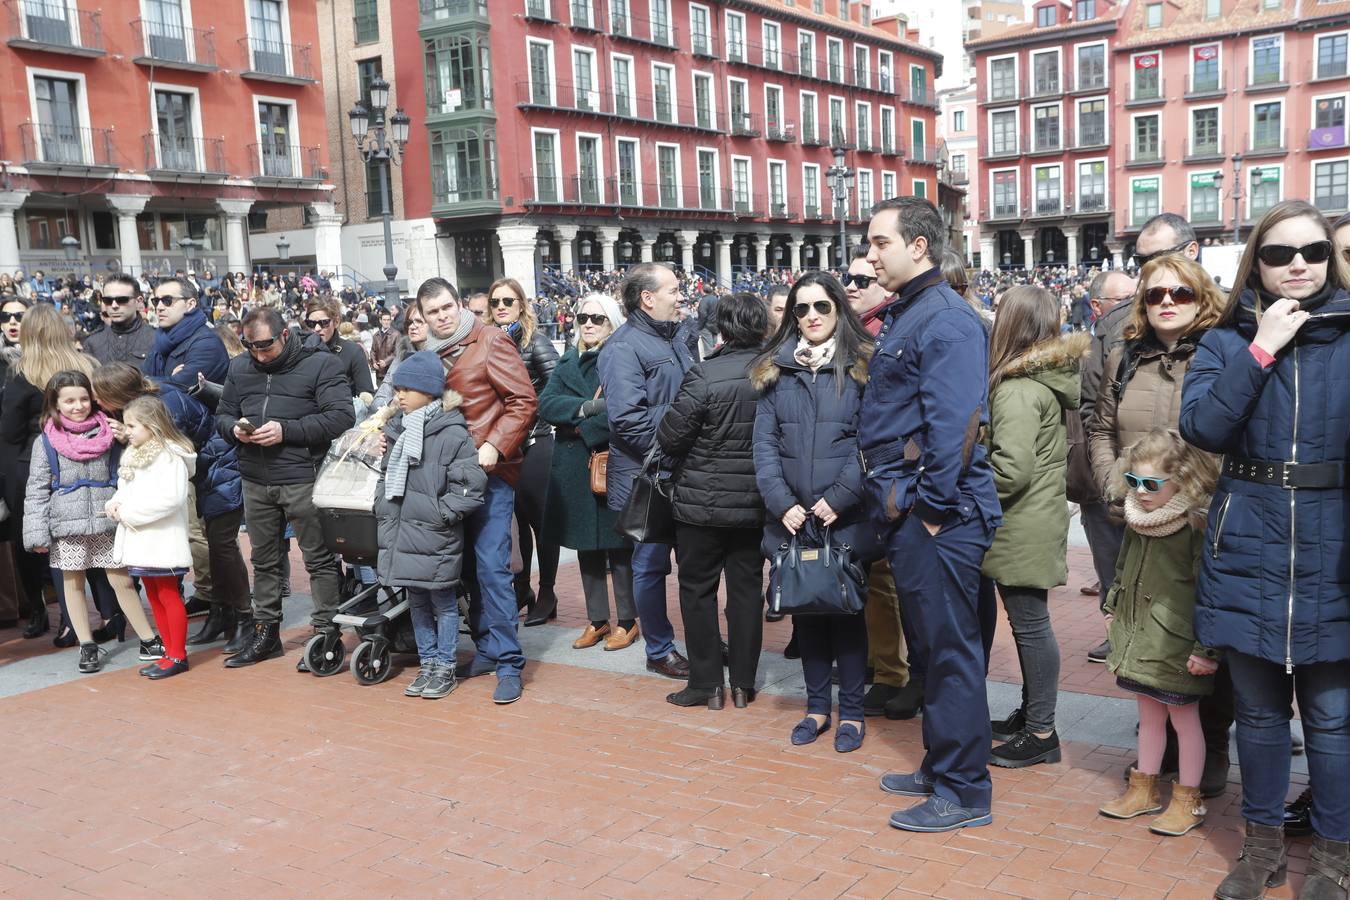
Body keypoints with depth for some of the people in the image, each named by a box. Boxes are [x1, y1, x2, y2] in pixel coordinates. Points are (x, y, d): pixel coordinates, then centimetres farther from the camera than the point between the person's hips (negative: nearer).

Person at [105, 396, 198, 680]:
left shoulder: (170, 455, -14)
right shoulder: (132, 456, 14)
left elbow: (171, 498, -25)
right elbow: (125, 490, 18)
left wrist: (128, 512, -20)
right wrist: (114, 505, -5)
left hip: (162, 541, -9)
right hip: (139, 541, 9)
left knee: (169, 596, 0)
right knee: (154, 597, 13)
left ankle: (177, 656, 8)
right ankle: (171, 652, 22)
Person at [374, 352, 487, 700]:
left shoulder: (452, 433, -13)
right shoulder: (398, 430, 9)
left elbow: (471, 485, -15)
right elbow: (386, 475, 23)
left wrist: (441, 513, -16)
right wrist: (382, 505, 10)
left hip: (436, 539, -7)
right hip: (402, 535, 7)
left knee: (443, 604, 7)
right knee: (417, 603, 16)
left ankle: (445, 668, 19)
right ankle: (427, 664, 29)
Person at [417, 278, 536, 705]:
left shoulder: (490, 342, -6)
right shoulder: (431, 354, 11)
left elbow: (524, 401, -10)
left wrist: (495, 446, -19)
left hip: (490, 472, -6)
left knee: (491, 565, -9)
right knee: (470, 566, 10)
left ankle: (508, 662, -2)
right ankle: (486, 647, 22)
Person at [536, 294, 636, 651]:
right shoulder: (569, 360, 12)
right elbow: (546, 403, -2)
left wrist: (584, 429, -15)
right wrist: (587, 407, -16)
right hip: (573, 468, 6)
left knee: (617, 544, 1)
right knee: (586, 545, 11)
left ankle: (627, 621, 14)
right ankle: (597, 620, 23)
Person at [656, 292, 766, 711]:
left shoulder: (705, 375, -20)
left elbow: (670, 437, -16)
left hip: (702, 503, -4)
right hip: (755, 503, 4)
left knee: (698, 589, 9)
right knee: (747, 589, 13)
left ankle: (706, 683, 13)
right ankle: (743, 684, 19)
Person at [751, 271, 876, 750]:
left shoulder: (861, 367, -2)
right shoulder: (775, 369, 8)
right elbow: (764, 444, 3)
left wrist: (838, 497, -15)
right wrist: (781, 502, -9)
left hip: (846, 518, -3)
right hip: (792, 519, 3)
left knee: (847, 610, 4)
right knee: (804, 609, 11)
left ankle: (852, 711, 17)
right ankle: (817, 706, 24)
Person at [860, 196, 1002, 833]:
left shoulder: (946, 320, -14)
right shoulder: (904, 315, 17)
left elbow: (957, 422, -23)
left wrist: (933, 506, -20)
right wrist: (894, 502, 16)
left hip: (936, 517, -10)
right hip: (907, 513, 10)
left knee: (952, 649, 0)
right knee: (933, 644, 18)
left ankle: (963, 792, 11)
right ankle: (940, 767, 31)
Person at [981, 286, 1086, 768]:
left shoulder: (1017, 388, -19)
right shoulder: (1053, 376, 9)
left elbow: (1013, 468, -26)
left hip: (1023, 528, -9)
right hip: (1041, 516, 9)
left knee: (1030, 623, 0)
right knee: (1030, 621, 18)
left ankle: (1040, 733, 10)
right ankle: (1030, 714, 31)